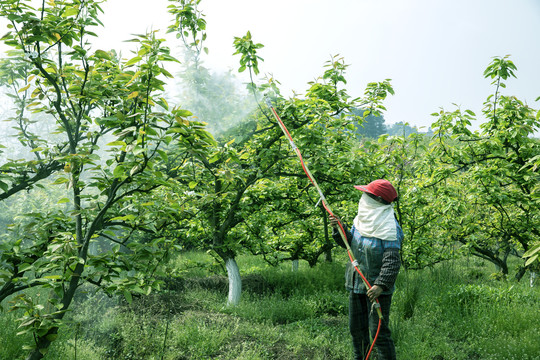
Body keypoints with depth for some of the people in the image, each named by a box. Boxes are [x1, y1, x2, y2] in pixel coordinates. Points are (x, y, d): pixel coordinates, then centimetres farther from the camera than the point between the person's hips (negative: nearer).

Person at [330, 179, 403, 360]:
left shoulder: (389, 228, -17)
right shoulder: (361, 220, 6)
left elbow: (392, 261, -22)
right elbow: (350, 243, 16)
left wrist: (380, 285, -30)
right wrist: (339, 229, -1)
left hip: (378, 289, -8)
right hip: (356, 284, 8)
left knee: (379, 331, -5)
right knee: (356, 328, 18)